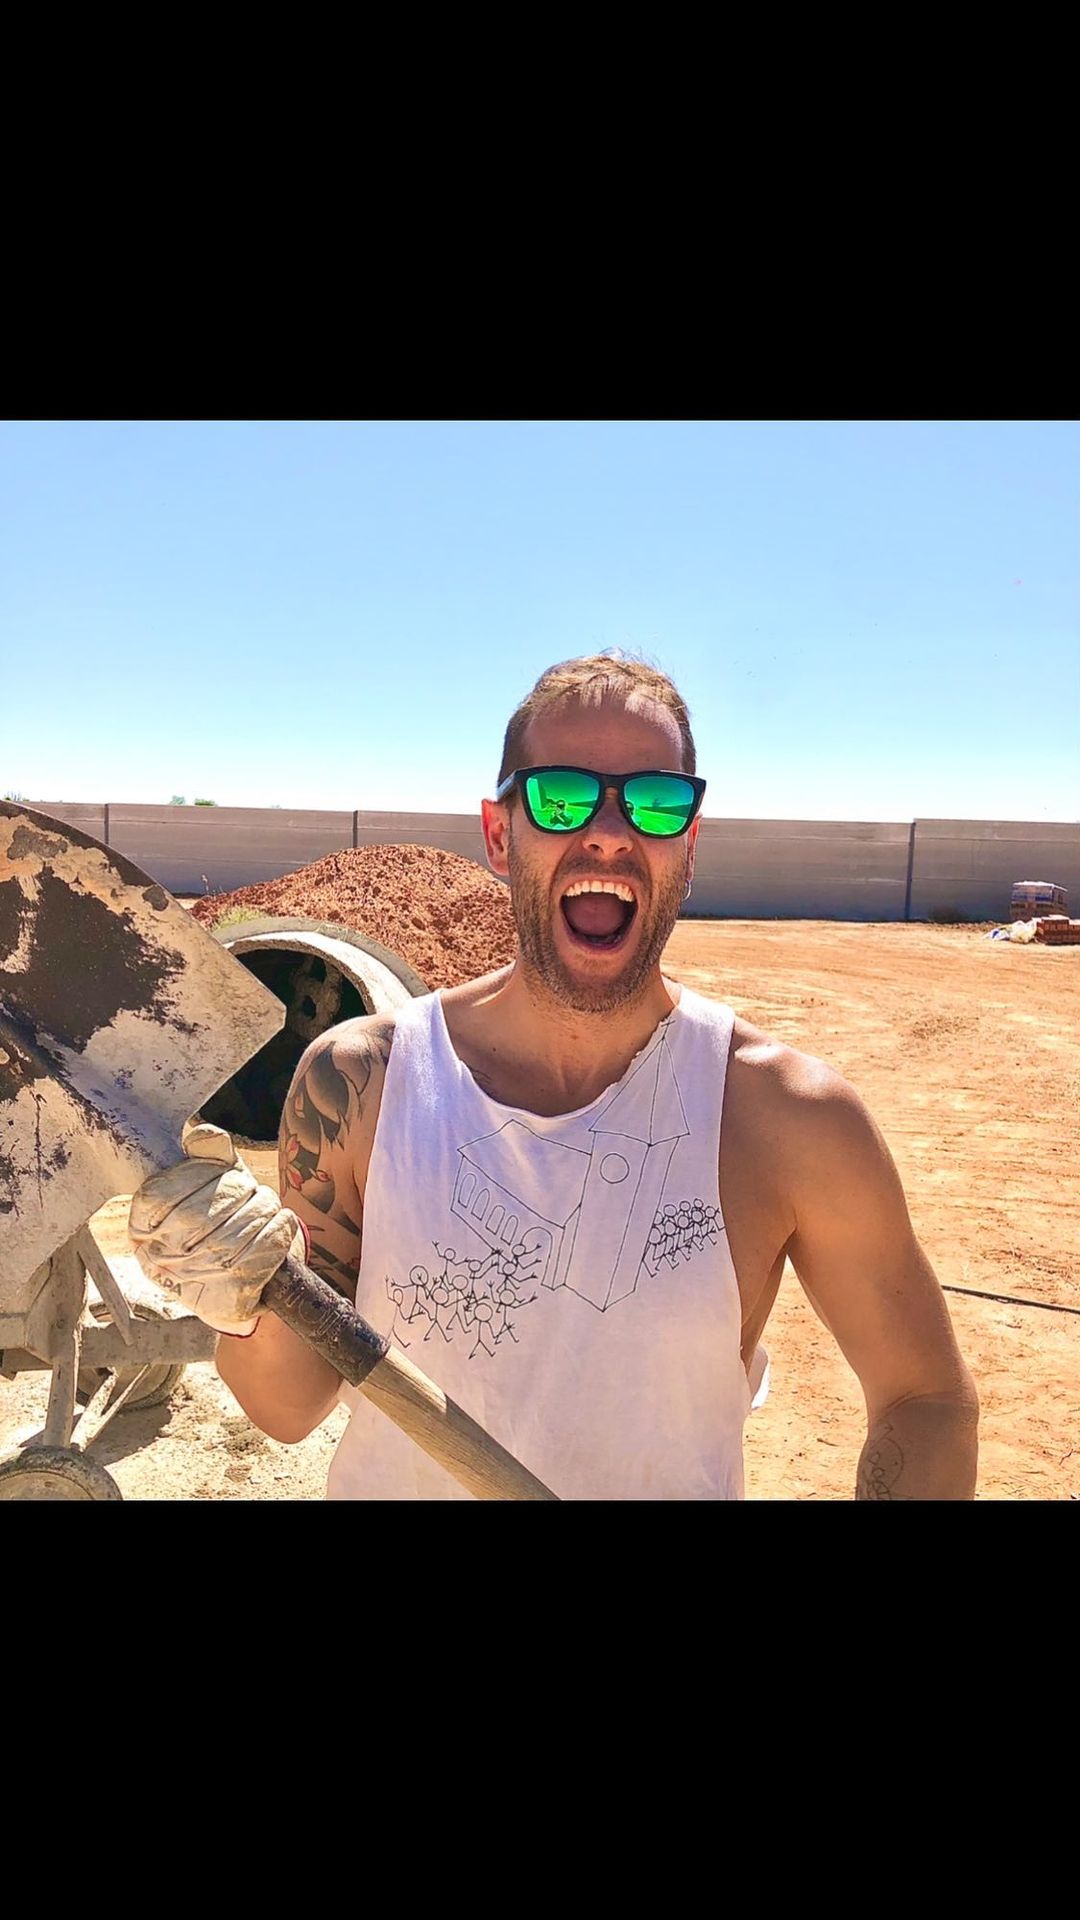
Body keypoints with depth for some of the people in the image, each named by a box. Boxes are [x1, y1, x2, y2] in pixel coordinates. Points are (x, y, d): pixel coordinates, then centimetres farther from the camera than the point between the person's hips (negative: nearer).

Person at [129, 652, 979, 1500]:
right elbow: (292, 1409, -8)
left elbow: (928, 1401, -9)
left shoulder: (788, 1116, -22)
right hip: (384, 1479, 1)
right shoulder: (357, 1083, -19)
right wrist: (254, 1308, -28)